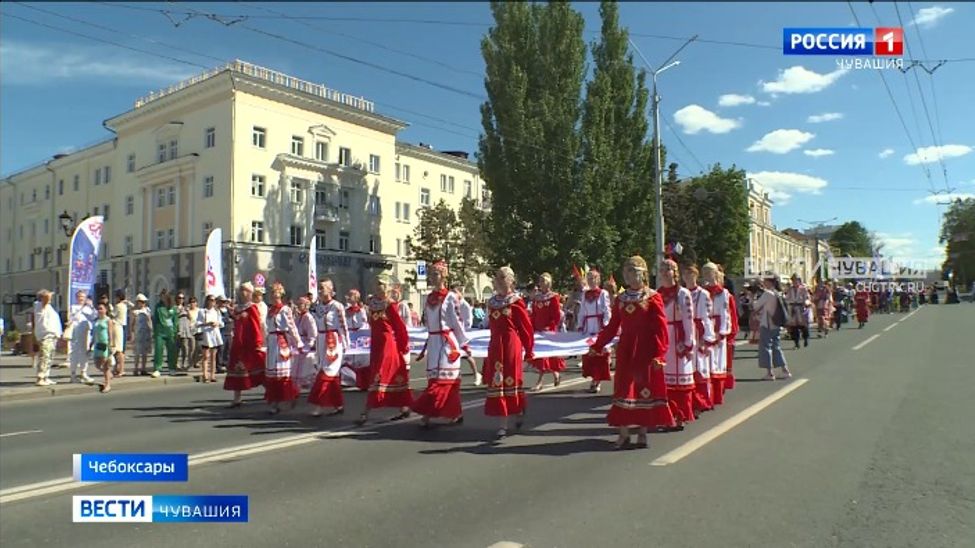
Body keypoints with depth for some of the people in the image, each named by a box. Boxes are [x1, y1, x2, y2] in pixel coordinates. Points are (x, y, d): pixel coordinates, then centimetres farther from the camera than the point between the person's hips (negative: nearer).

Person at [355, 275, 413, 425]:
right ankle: (404, 408, 23)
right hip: (376, 343, 7)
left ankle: (366, 413, -9)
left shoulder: (390, 304, -12)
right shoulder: (372, 302, 7)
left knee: (378, 377, -8)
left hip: (388, 343, -7)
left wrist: (404, 345, -2)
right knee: (395, 376, 14)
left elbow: (400, 326, -8)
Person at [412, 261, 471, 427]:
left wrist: (464, 344, -5)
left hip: (447, 342, -7)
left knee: (444, 379, -4)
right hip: (433, 342, 7)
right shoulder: (429, 298, 11)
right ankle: (456, 414, 17)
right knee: (443, 379, 9)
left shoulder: (451, 297, -8)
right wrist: (426, 347, 19)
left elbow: (458, 322, -7)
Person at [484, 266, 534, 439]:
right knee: (497, 381, 2)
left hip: (512, 345, -4)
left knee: (511, 379, 4)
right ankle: (503, 423, 9)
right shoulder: (492, 302, 9)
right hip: (495, 346, 5)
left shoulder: (516, 302, -5)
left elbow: (526, 327, -3)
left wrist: (529, 350, 0)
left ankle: (519, 411, 31)